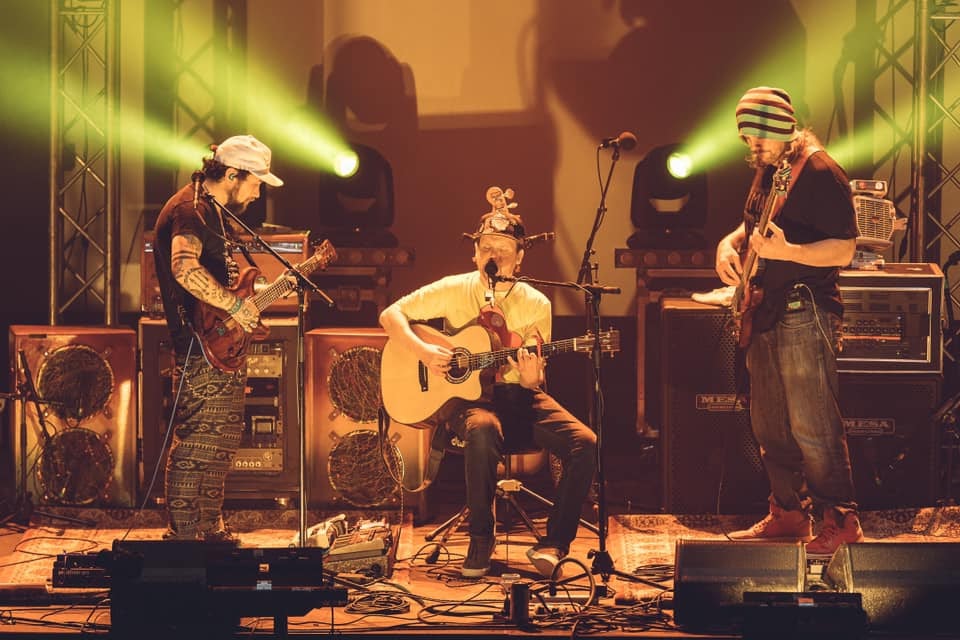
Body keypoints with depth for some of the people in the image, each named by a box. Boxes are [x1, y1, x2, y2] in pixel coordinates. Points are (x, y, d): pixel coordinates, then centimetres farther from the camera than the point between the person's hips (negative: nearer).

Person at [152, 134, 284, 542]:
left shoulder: (215, 212, 19)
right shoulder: (188, 210, -15)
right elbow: (185, 268, -32)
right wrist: (235, 305, -25)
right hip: (202, 347, -11)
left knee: (222, 444, 16)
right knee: (196, 443, -10)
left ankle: (211, 531, 24)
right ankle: (182, 537, -8)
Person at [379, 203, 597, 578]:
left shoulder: (536, 305, 4)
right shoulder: (454, 291, 2)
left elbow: (534, 382, 6)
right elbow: (391, 315, 2)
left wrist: (530, 379, -19)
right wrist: (424, 351, -14)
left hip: (518, 395, 2)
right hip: (468, 395, -2)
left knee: (586, 445, -24)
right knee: (482, 432, -40)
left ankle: (553, 544, -14)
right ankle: (480, 540, -23)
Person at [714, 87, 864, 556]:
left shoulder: (819, 174, -14)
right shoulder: (766, 172, 13)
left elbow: (844, 250, -18)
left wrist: (786, 251, -31)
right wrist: (730, 244, 7)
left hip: (805, 314, -9)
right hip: (763, 314, 9)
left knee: (812, 428, -10)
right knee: (768, 426, 14)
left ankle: (841, 522, -3)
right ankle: (788, 513, 25)